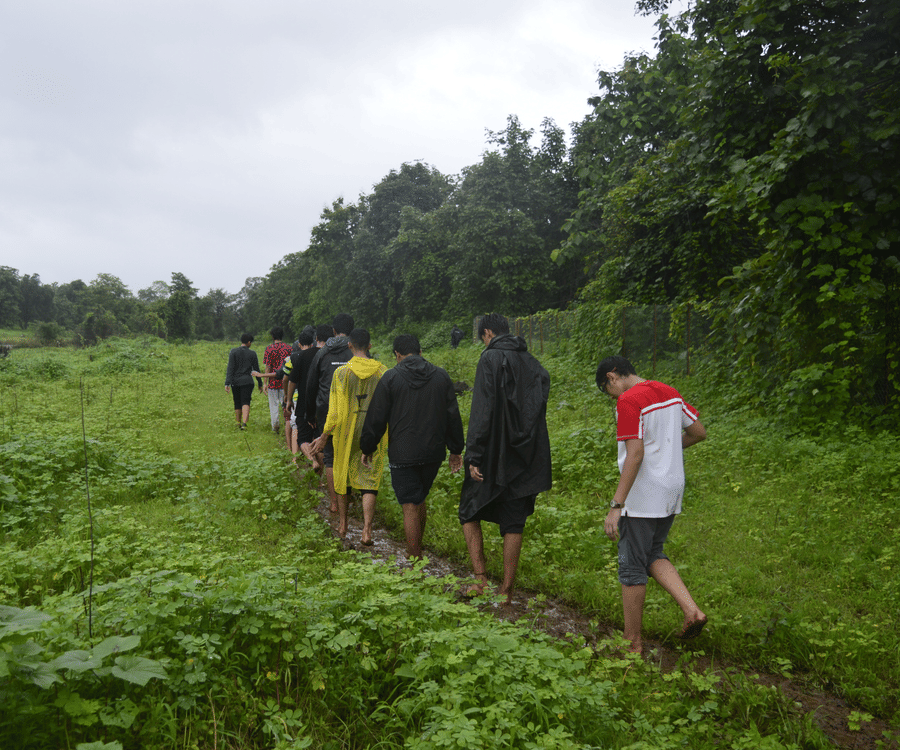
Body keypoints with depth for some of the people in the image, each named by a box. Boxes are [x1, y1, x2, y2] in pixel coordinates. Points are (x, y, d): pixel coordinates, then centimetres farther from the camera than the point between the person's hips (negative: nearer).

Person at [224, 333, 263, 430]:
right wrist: (260, 384, 14)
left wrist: (227, 383, -11)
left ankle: (238, 422, 30)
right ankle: (244, 423, -29)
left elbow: (230, 368, -8)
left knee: (237, 403, 16)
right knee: (245, 403, -9)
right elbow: (256, 369, 5)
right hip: (247, 381, -1)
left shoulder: (233, 352, -1)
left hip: (235, 381, 1)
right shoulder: (252, 353, 1)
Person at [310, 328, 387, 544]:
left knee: (343, 476, 17)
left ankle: (342, 525, 29)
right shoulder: (382, 371, -3)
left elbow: (335, 410, -8)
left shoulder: (341, 372, -8)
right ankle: (367, 530, -7)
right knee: (370, 481, 4)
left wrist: (324, 436, 2)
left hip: (346, 432, 0)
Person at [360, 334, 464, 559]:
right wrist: (456, 449, 15)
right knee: (420, 499, 22)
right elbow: (453, 416, 7)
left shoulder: (390, 378, -5)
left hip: (403, 454, -4)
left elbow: (376, 419, -3)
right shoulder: (441, 376, 4)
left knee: (410, 507, 0)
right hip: (433, 452, 4)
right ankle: (416, 547, 33)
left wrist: (367, 448, 9)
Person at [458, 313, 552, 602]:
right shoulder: (533, 364, 10)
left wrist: (474, 456, -15)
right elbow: (539, 409, 13)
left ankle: (480, 578, 6)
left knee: (470, 512, 13)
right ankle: (507, 589, 15)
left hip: (494, 456, -6)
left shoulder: (491, 358, -10)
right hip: (525, 459, 6)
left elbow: (482, 411, -17)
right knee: (513, 524, 11)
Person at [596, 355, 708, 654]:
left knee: (631, 567, 4)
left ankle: (632, 644, 15)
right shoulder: (670, 393, 9)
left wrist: (616, 506, -23)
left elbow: (635, 455, -24)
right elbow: (699, 432, 15)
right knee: (653, 554, 23)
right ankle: (692, 610, 7)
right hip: (671, 493, 8)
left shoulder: (628, 401, -16)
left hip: (642, 498, -8)